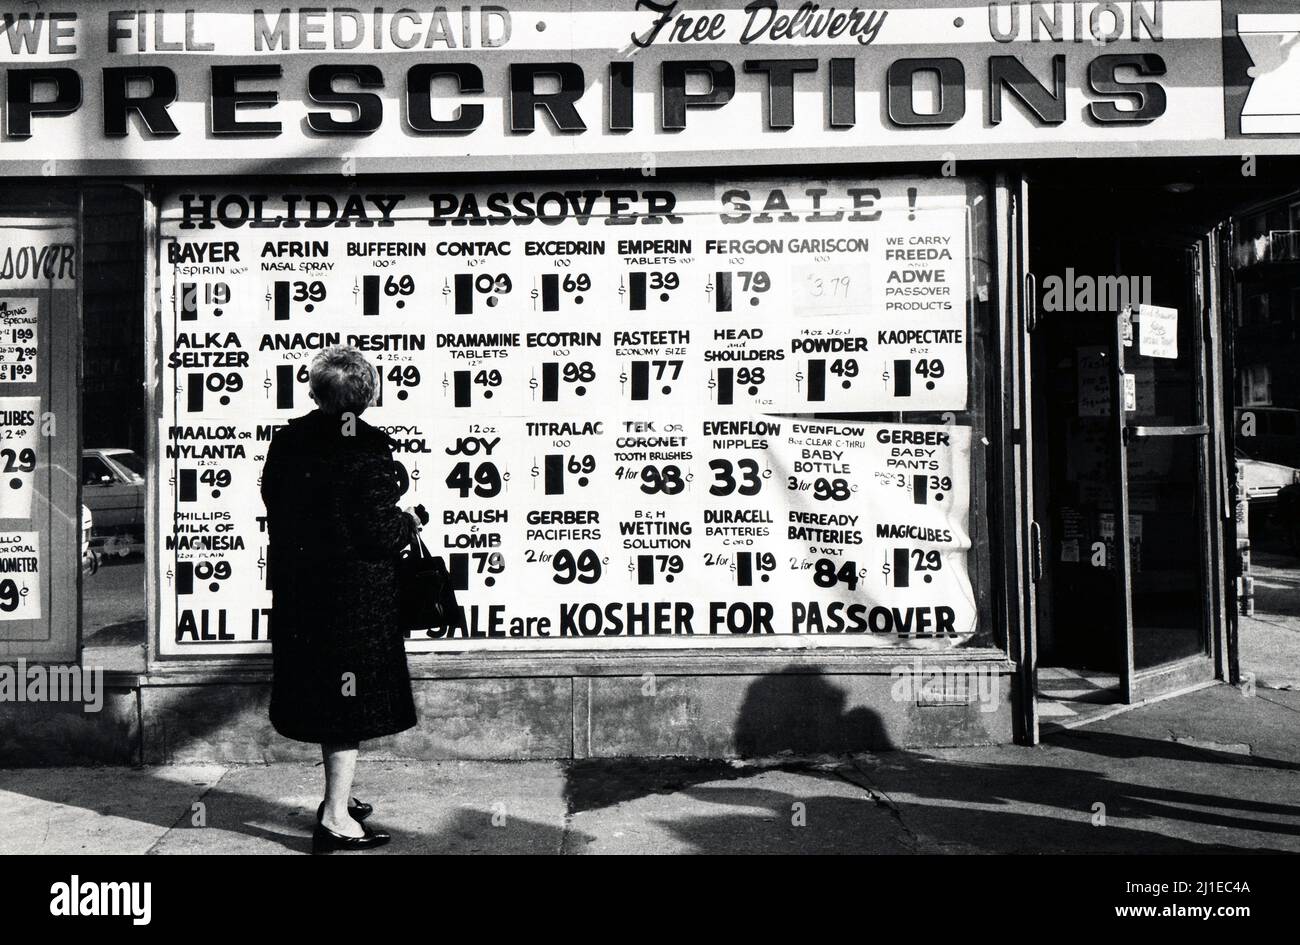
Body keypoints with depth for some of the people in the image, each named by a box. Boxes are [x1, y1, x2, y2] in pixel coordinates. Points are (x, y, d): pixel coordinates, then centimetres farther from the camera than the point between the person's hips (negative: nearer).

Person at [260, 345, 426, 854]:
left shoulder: (286, 442, 2)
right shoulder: (368, 449, -18)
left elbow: (275, 507, 12)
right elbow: (381, 533, -19)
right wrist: (413, 519, 1)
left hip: (297, 591, 7)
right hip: (356, 596, -7)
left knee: (325, 692, 19)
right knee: (351, 699, 3)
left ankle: (339, 797, 34)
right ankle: (335, 818, 10)